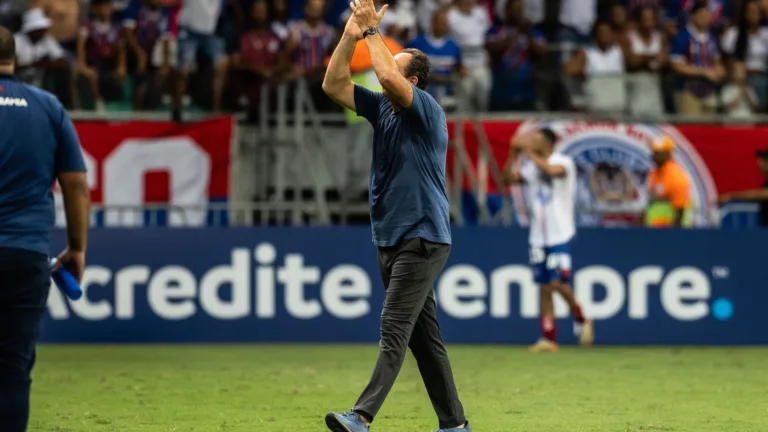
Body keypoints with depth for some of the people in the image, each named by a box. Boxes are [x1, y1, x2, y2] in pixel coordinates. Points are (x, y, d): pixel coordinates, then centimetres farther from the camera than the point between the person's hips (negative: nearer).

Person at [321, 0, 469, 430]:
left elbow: (388, 79, -29)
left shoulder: (428, 111, -12)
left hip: (422, 240, -9)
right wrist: (351, 36, -4)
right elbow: (334, 85, 7)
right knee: (424, 336, 10)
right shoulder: (383, 109, 11)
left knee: (395, 330, -16)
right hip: (391, 240, 9)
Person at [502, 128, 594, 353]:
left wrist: (529, 153, -23)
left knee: (557, 283, -15)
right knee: (544, 286, 5)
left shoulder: (564, 162, -7)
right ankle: (548, 338, 7)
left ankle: (580, 319, 9)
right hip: (538, 236, 6)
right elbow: (509, 178, 10)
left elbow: (553, 170, -28)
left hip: (560, 233, -6)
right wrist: (514, 154, 0)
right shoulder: (532, 167, 12)